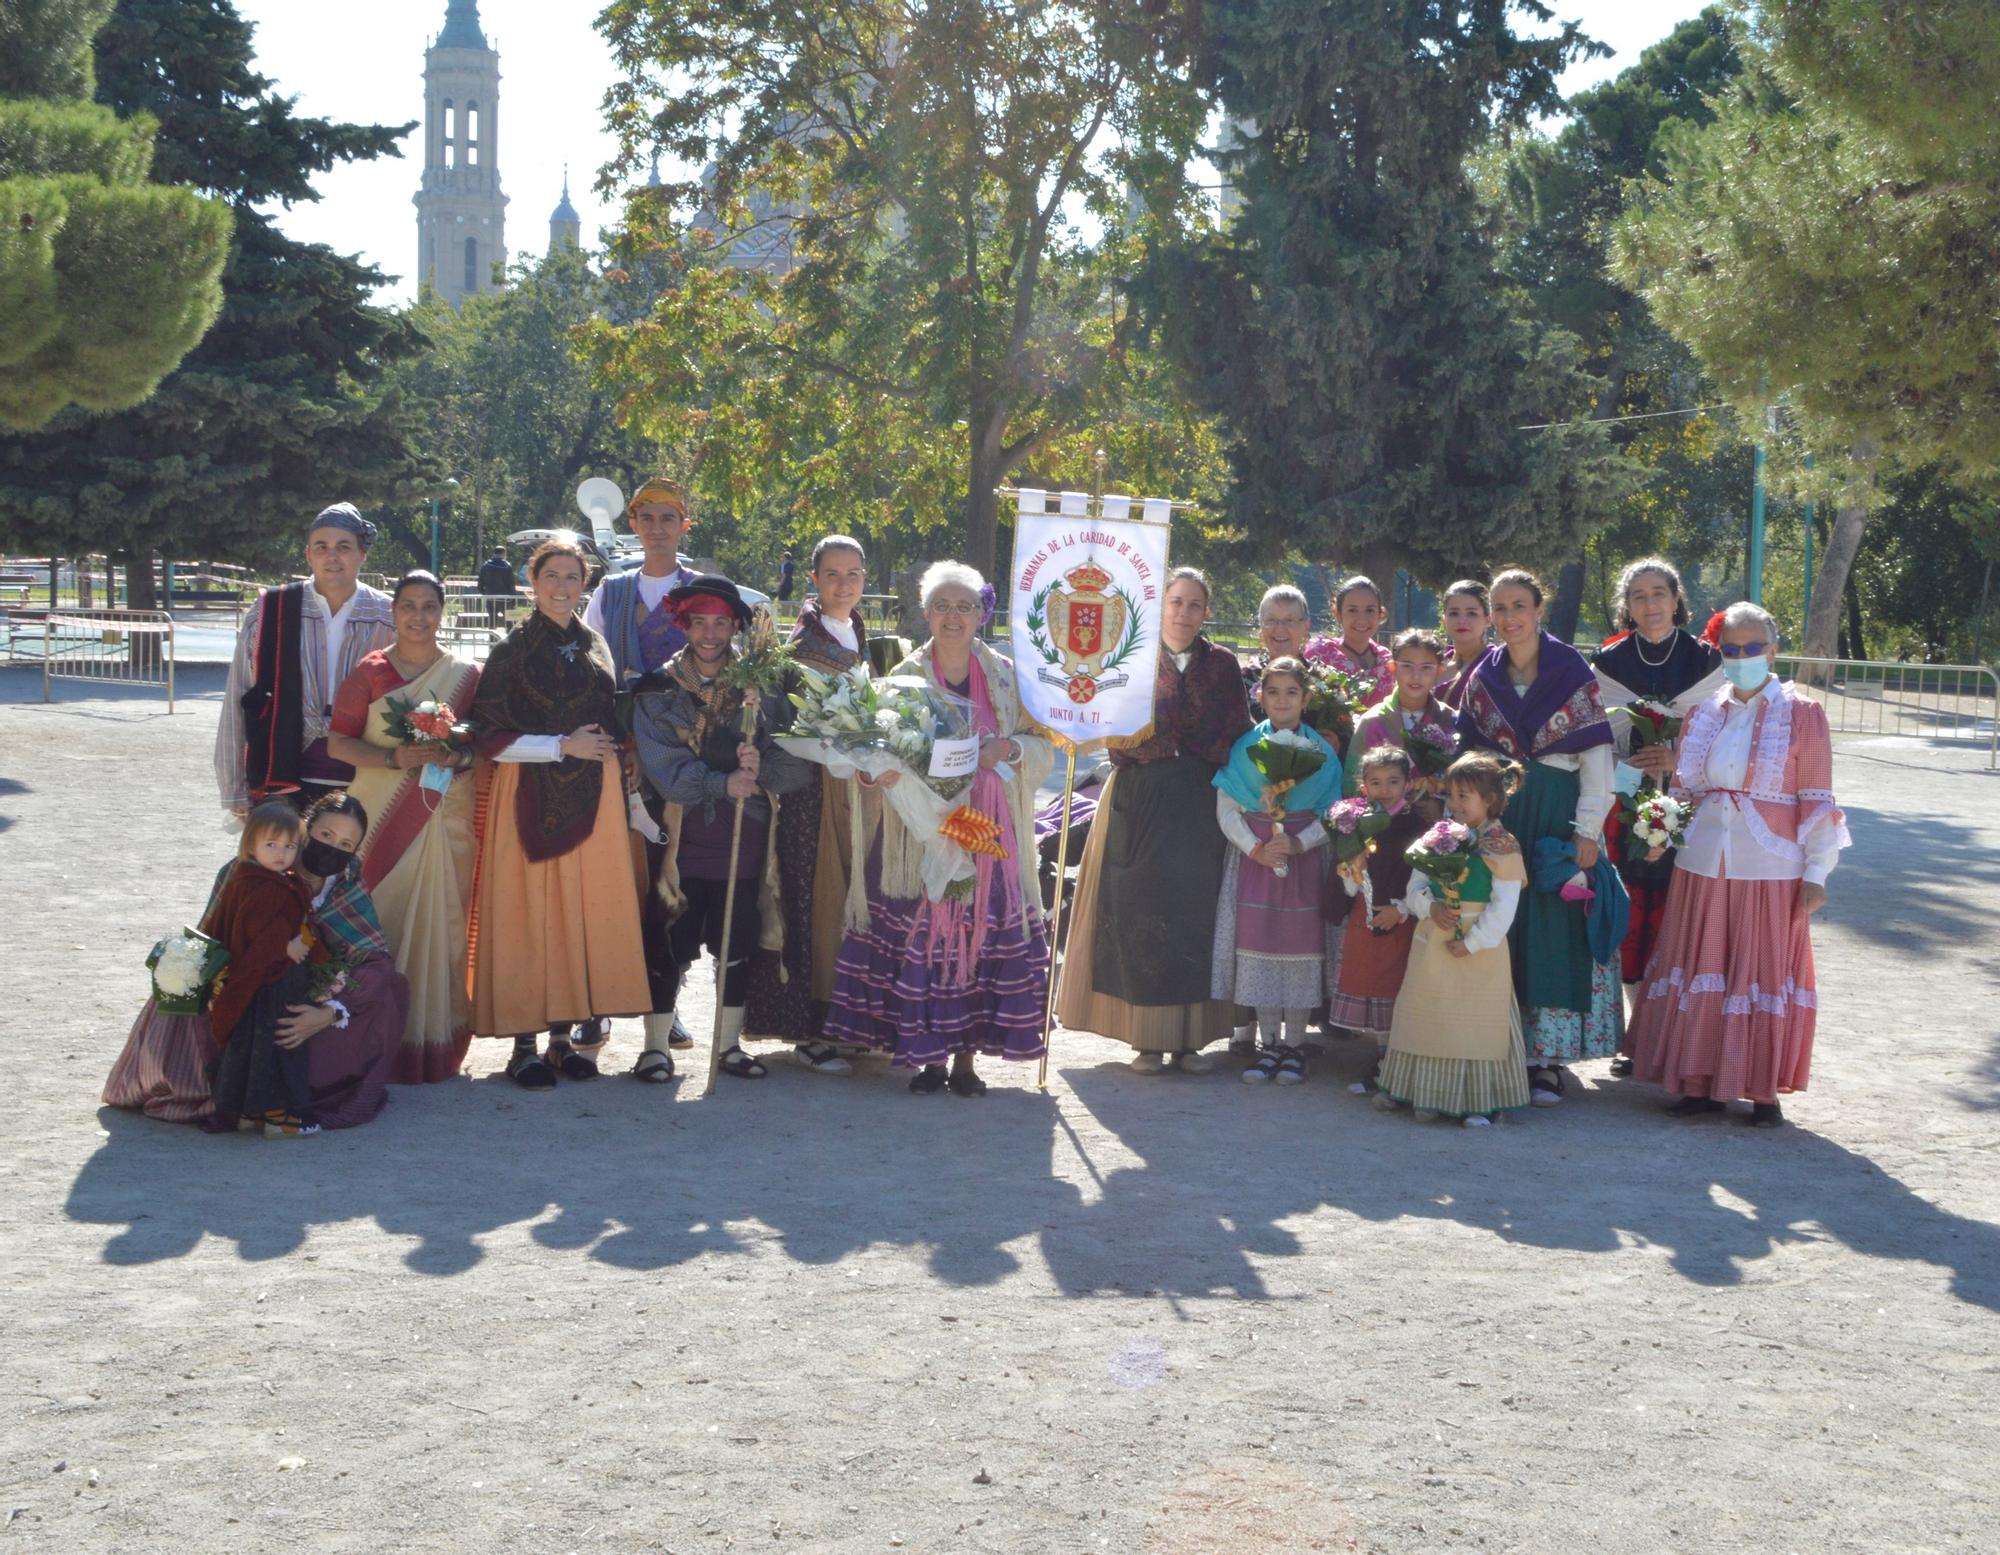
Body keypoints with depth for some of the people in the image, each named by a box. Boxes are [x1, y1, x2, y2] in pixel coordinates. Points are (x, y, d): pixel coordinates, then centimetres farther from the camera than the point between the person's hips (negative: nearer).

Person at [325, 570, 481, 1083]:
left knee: (440, 922, -1)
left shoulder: (467, 675, 8)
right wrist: (395, 757, -13)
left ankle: (436, 1041, 8)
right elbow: (338, 741, 1)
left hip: (446, 816, 1)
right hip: (382, 817, -1)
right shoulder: (370, 672, 3)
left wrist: (460, 757, -9)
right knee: (381, 918, -5)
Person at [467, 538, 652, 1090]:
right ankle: (524, 1044, 3)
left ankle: (565, 1032, 12)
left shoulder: (594, 648, 13)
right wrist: (561, 746, -12)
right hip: (529, 798, -5)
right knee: (527, 914, -4)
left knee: (584, 911, 3)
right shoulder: (514, 650, -2)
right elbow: (488, 736, -8)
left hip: (590, 798, 5)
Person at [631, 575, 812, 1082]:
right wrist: (722, 783, -23)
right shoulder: (658, 690, 2)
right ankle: (656, 1047, 12)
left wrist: (759, 765, -25)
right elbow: (662, 765, -11)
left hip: (743, 842, 2)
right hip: (681, 840, -2)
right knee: (670, 947, 0)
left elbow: (794, 765, -4)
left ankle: (729, 1044, 23)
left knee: (738, 948, 9)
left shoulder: (756, 686, 5)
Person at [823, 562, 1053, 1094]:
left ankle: (967, 1057, 9)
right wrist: (884, 769, -19)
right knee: (921, 937, -4)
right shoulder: (905, 677, 6)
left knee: (983, 936, -1)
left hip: (990, 833, 0)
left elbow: (1044, 746, 5)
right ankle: (929, 1056, 8)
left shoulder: (1008, 677, 7)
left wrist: (1007, 748, -15)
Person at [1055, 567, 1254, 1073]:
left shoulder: (1222, 664, 11)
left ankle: (1190, 1036, 5)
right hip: (1141, 800, -1)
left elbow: (1239, 735, 4)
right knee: (1142, 910, -4)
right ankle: (1148, 1038, 1)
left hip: (1201, 806, 1)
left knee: (1197, 910, -1)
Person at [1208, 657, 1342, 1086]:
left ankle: (1294, 1044, 8)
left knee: (1301, 944, -2)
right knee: (1257, 942, 0)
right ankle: (1270, 1043, 11)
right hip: (1255, 855, 1)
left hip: (1305, 857, -1)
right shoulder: (1245, 747, 4)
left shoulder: (1321, 751, 2)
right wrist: (1256, 848, -12)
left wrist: (1298, 844, -15)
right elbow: (1226, 809, 0)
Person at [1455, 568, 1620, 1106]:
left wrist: (1588, 829, -11)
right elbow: (1468, 754, 11)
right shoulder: (1482, 678, 7)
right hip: (1496, 813, 3)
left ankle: (1546, 1058, 0)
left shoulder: (1574, 674, -4)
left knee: (1554, 932, -4)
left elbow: (1596, 757, -6)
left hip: (1557, 814, -3)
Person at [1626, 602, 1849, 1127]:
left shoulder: (1800, 714, -3)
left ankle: (1764, 1091, 13)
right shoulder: (1703, 713, 8)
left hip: (1770, 868, -4)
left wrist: (1816, 873, -7)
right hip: (1704, 864, 4)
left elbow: (1817, 801, -4)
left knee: (1765, 975, 3)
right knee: (1702, 971, 7)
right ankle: (1703, 1083, 17)